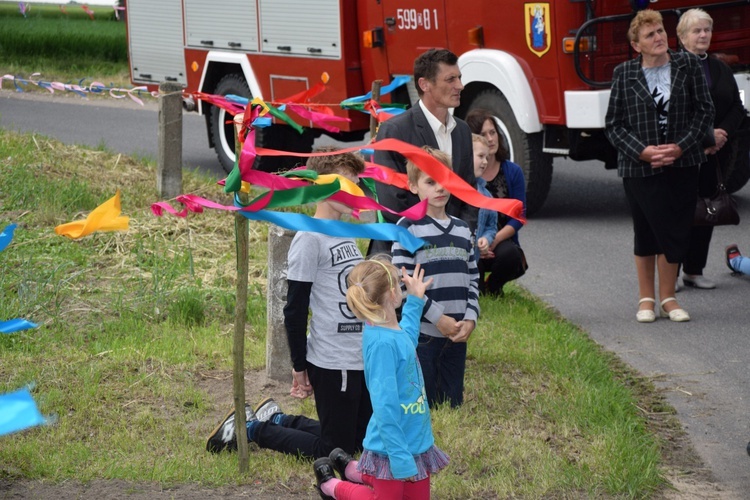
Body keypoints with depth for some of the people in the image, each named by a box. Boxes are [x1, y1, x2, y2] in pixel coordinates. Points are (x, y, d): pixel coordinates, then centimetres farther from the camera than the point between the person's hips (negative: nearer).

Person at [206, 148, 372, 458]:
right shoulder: (310, 239, -16)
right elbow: (295, 310, -15)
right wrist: (299, 367, -13)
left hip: (362, 360, 9)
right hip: (332, 363, -9)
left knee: (363, 441, 15)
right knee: (334, 451, 0)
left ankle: (279, 420, 28)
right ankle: (251, 429, 13)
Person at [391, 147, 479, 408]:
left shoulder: (462, 229, 13)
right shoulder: (408, 227, -6)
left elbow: (473, 279, 13)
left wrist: (470, 319, -2)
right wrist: (438, 318, -14)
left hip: (457, 335, 6)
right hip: (421, 333, -5)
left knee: (453, 403, 9)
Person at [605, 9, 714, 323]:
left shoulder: (687, 66, 2)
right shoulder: (624, 74, 0)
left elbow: (704, 111, 2)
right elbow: (614, 124, 1)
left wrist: (679, 147, -10)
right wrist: (643, 151, -13)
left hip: (682, 165, 1)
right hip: (639, 168, -1)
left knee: (676, 232, 2)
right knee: (646, 232, 5)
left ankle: (668, 297, 15)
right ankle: (646, 298, 17)